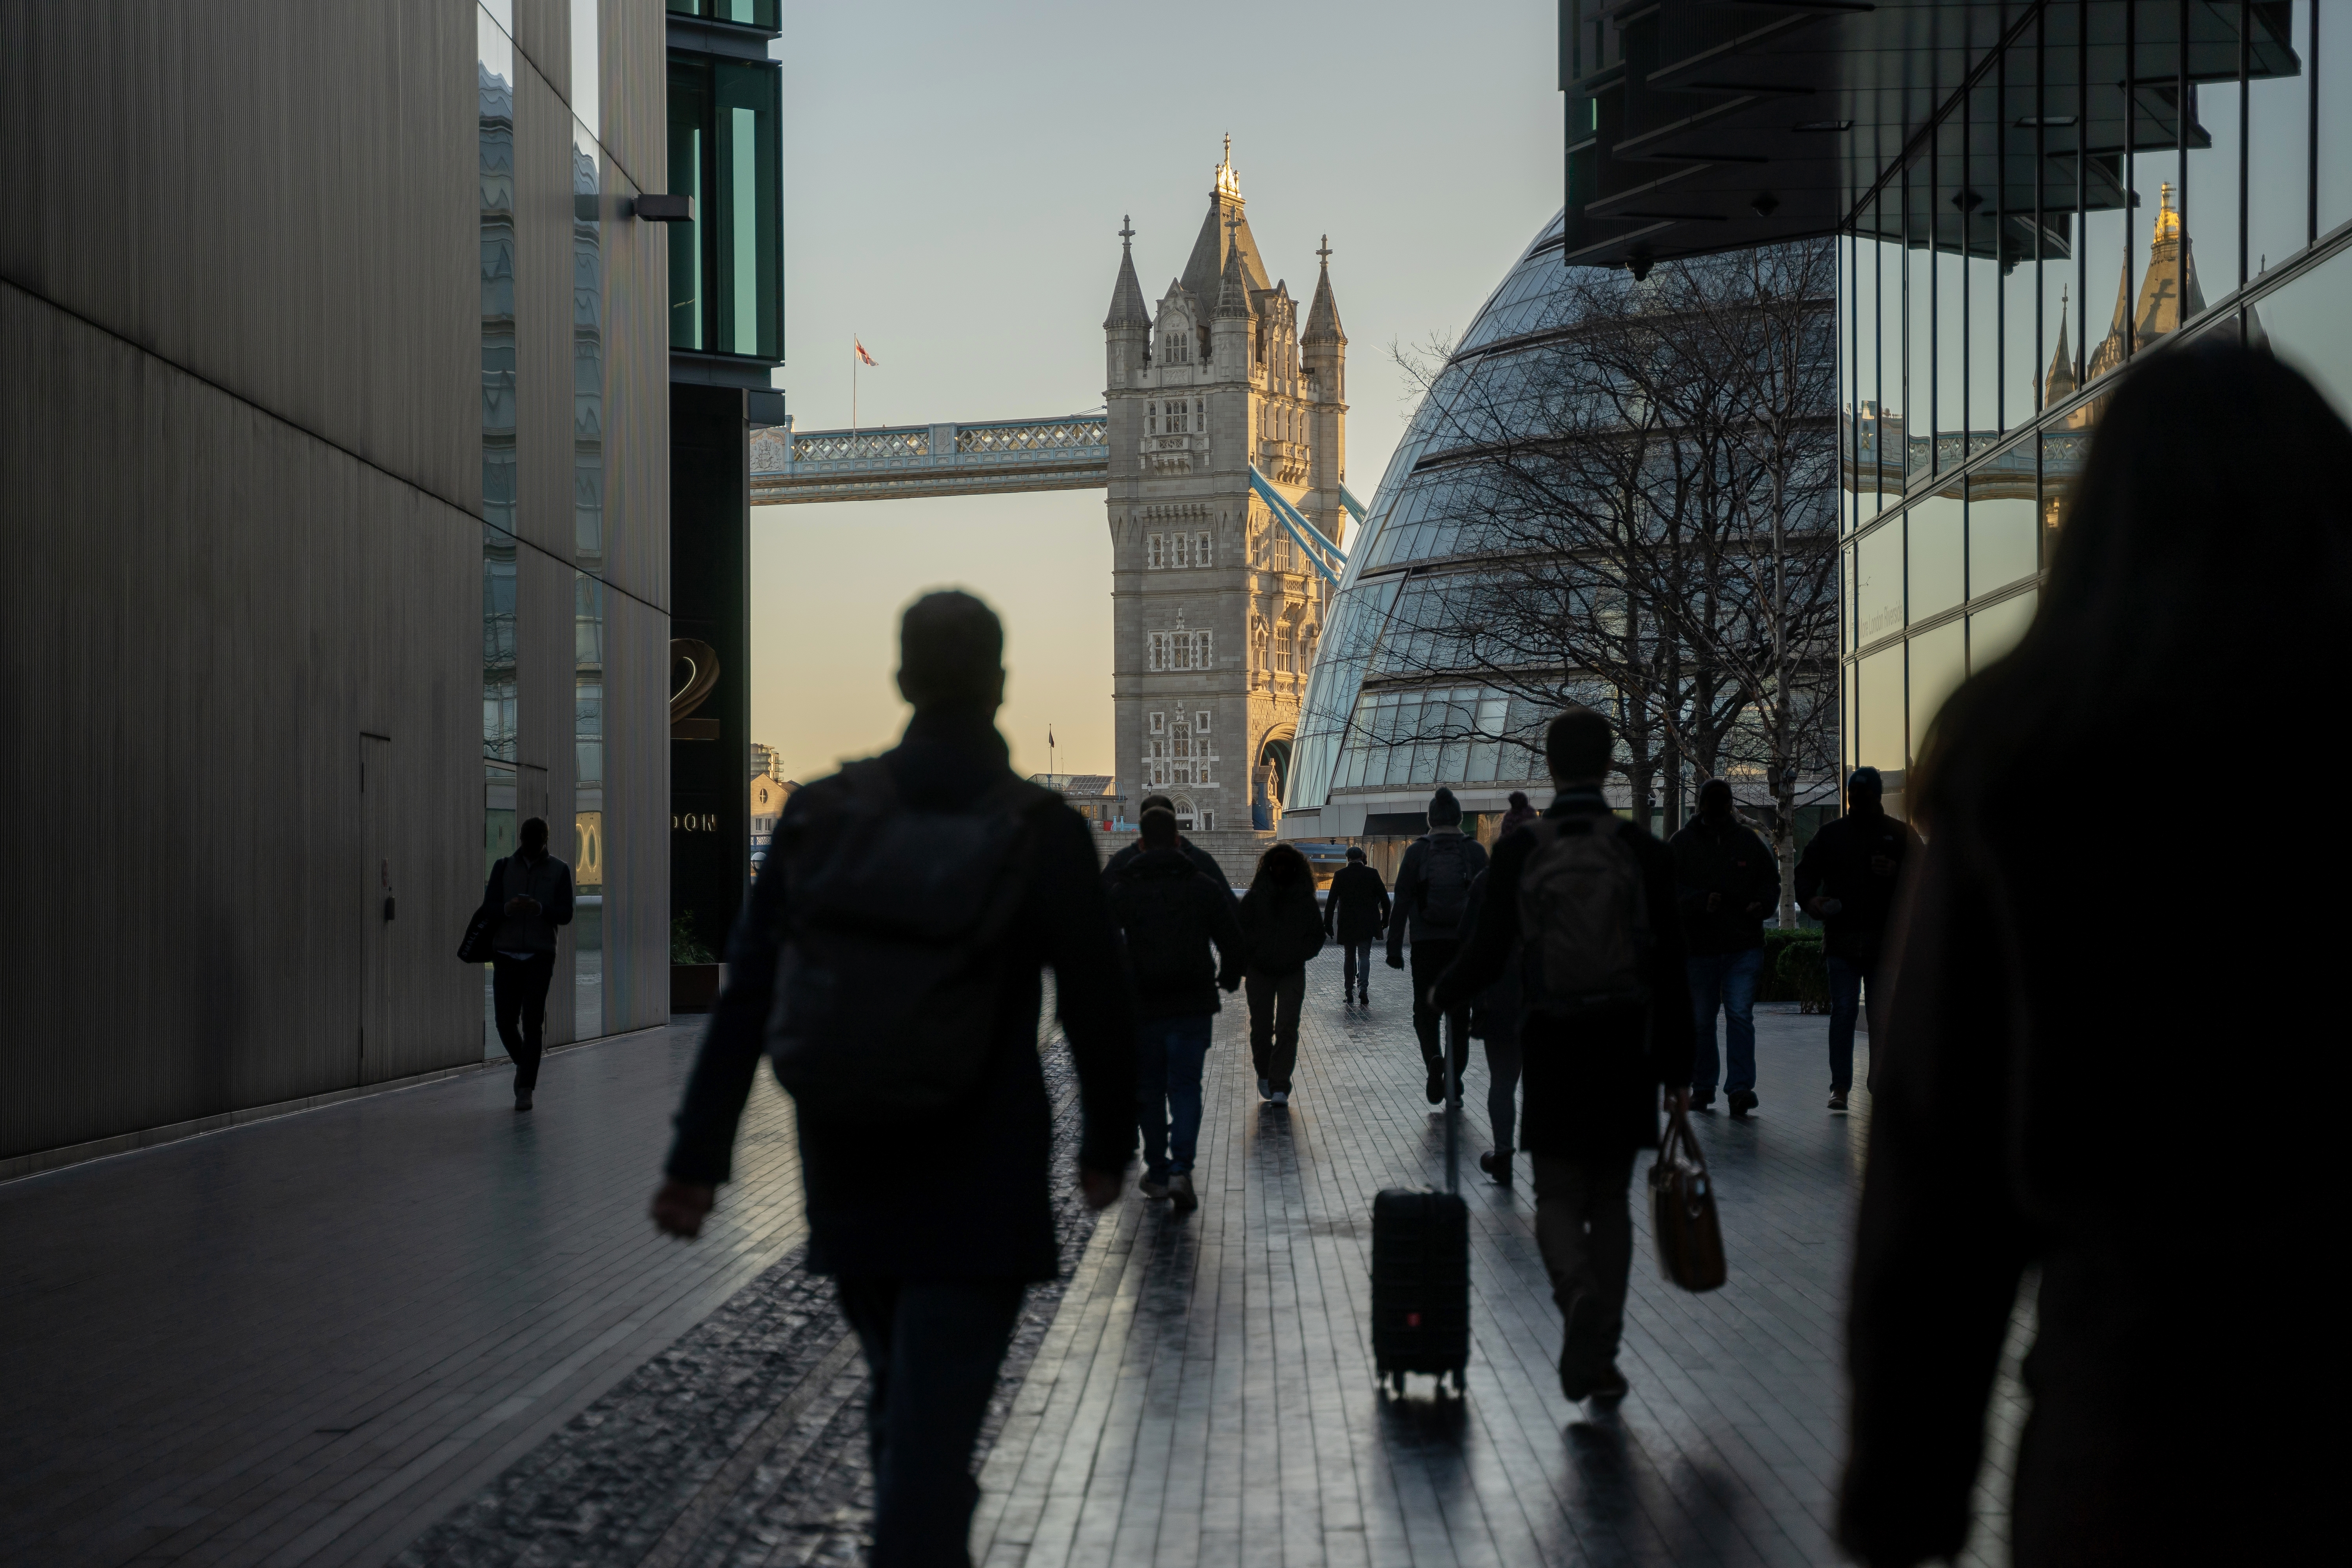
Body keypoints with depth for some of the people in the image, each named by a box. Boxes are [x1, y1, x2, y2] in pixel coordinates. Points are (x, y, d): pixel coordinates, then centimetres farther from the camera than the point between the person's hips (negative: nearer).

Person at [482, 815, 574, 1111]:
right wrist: (507, 909, -24)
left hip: (540, 957, -2)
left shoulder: (560, 870, 2)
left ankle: (525, 1090, -6)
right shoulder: (503, 867, 6)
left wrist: (540, 909, -26)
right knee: (506, 1022, 0)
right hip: (506, 956, 2)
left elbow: (566, 915, -5)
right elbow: (488, 909, -1)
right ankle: (523, 1063, 31)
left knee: (533, 1023, -10)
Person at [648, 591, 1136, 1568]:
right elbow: (1097, 1004, -5)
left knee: (905, 1400, 24)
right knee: (931, 1426, -2)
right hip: (980, 1190, -4)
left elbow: (747, 996, -4)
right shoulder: (1044, 831, -11)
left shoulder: (822, 812, -3)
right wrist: (1107, 1145, 10)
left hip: (847, 1176, 4)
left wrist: (699, 1157, 0)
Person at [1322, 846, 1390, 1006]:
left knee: (1349, 957, 12)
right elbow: (1385, 899, 0)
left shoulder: (1340, 875, -3)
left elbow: (1331, 901, -3)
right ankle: (1363, 989, -15)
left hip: (1346, 925, 0)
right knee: (1364, 956, 3)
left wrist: (1328, 925, 2)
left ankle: (1349, 993, 12)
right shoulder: (1372, 874, -2)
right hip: (1367, 924, 0)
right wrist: (1385, 919, 12)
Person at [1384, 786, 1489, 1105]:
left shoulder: (1417, 851, -2)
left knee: (1425, 1008, 9)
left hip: (1426, 944, -1)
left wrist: (1394, 947, 0)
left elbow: (1402, 902, -3)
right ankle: (1455, 1078, 11)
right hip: (1465, 944, 1)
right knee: (1460, 1011, 11)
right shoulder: (1475, 851, 0)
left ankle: (1433, 1058, -18)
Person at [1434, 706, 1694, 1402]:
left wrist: (1442, 993, 17)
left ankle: (1579, 1290, -20)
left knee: (1558, 1195, 9)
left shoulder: (1518, 851, -5)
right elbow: (1671, 972, -2)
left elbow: (1487, 957, -4)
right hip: (1627, 1051, 1)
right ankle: (1597, 1355, 13)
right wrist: (1677, 1070, 5)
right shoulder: (1644, 851, -3)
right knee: (1610, 1198, 13)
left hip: (1552, 1050, -1)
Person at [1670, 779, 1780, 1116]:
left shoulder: (1749, 842, 10)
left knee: (1740, 1015, -11)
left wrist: (1762, 905, -6)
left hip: (1744, 947, 0)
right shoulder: (1681, 844, 3)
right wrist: (1701, 901, -25)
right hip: (1698, 946, 0)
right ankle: (1702, 1087, 20)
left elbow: (1771, 880, 16)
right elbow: (1671, 888, -7)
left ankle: (1740, 1088, -13)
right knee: (1701, 1021, 8)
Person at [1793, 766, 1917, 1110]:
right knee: (1843, 1011, -4)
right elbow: (1806, 871, 12)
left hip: (1885, 940, 0)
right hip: (1841, 938, 0)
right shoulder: (1831, 833, 12)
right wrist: (1809, 900, -8)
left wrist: (1896, 872, -15)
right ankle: (1840, 1085, -2)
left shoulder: (1900, 833, 9)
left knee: (1882, 1014, 5)